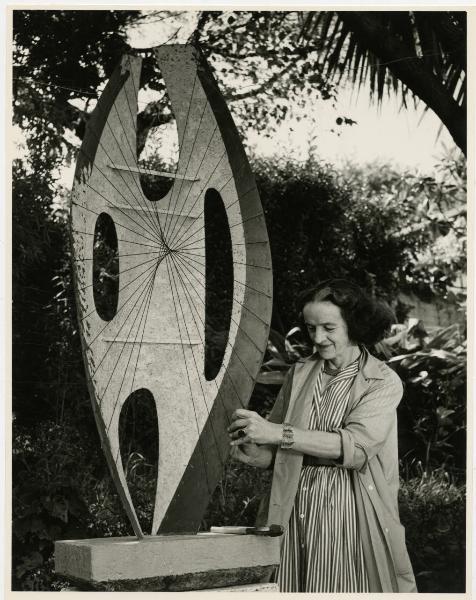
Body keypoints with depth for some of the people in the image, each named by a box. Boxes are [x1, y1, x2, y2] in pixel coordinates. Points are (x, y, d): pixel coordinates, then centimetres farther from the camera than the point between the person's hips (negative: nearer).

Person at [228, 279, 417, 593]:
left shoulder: (384, 381, -4)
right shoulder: (300, 374, 6)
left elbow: (356, 446, -20)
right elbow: (277, 454, 7)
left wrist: (277, 432, -25)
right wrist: (253, 452, -16)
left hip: (350, 512, -3)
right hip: (295, 512, 3)